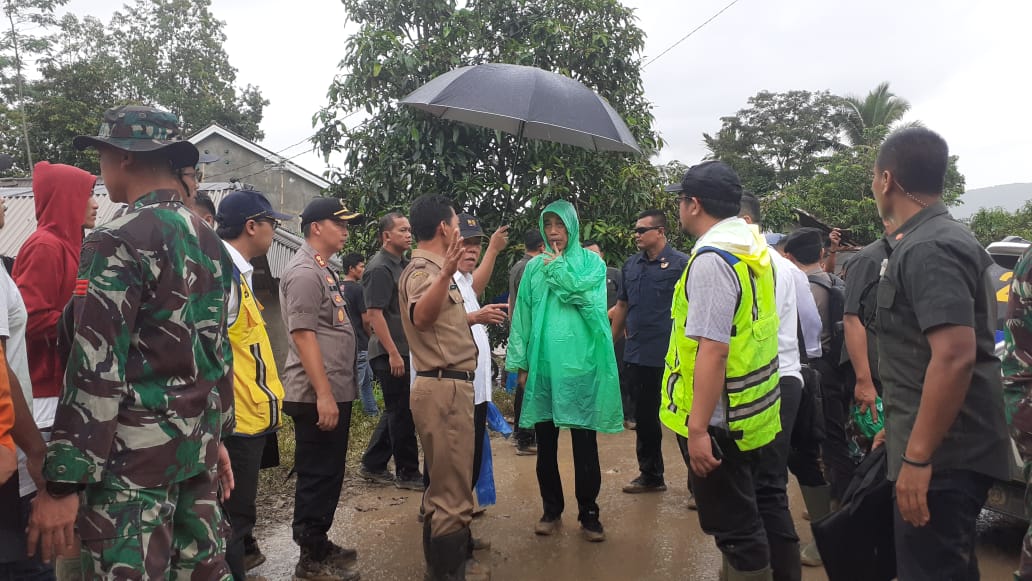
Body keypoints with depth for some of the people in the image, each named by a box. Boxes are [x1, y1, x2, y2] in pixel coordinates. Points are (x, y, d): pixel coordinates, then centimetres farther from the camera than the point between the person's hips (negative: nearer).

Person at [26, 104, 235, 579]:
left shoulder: (117, 243, -14)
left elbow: (96, 368, -18)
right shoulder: (210, 241, 10)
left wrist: (62, 483, -14)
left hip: (135, 454, -8)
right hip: (197, 443, 8)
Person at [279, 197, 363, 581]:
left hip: (336, 392, 10)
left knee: (330, 475, 17)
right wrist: (323, 394, -24)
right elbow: (303, 335, -21)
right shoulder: (304, 273, -15)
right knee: (317, 477, 0)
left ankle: (319, 545, 30)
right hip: (317, 397, -10)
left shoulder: (324, 270, 16)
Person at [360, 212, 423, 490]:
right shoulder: (379, 268, -14)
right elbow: (374, 313, -19)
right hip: (391, 353, -9)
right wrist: (393, 353, -22)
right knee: (402, 413, 0)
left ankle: (372, 466, 27)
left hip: (404, 350, 9)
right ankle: (407, 473, 11)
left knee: (396, 411, 16)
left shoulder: (403, 264, 15)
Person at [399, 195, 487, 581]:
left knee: (445, 480, 21)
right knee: (452, 486, -3)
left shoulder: (433, 268, 15)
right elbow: (420, 318, -39)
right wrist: (446, 273, -54)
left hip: (449, 385, 11)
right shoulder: (422, 269, -16)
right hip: (444, 387, -11)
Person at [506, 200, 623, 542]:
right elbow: (523, 316, 8)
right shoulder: (534, 267, 10)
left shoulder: (590, 262, 5)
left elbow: (590, 297, -13)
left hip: (580, 363, -2)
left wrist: (557, 269, -6)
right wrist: (520, 362, 2)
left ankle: (588, 513, 16)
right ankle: (551, 510, 23)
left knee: (585, 441, 2)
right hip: (543, 363, 3)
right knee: (546, 442, 9)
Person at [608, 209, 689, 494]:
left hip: (670, 357, -6)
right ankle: (650, 475, 31)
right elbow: (622, 305, 18)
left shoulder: (680, 263, -9)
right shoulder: (631, 264, 10)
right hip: (637, 355, 7)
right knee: (644, 417, 16)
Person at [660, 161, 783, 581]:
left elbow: (713, 348, -27)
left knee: (737, 531, 5)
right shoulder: (755, 246, 7)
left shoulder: (711, 258, -20)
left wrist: (697, 428, -25)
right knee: (765, 511, 22)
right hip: (761, 411, 9)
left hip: (721, 421, -9)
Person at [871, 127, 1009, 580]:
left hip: (942, 454, -10)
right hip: (949, 448, 10)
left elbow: (955, 355, -28)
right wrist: (902, 430, 24)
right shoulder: (937, 239, 13)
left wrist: (917, 457, -25)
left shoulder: (928, 249, -19)